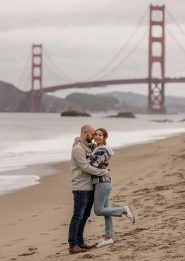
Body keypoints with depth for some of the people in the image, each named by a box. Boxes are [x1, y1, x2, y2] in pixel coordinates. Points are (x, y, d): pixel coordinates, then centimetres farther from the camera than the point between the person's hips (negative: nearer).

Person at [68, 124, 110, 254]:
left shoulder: (87, 147, 16)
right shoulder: (77, 148, -15)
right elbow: (86, 168, -21)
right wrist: (103, 172, -14)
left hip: (89, 188, 10)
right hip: (81, 189, -10)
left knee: (84, 216, 11)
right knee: (77, 217, -7)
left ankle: (80, 242, 16)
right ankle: (73, 245, -5)